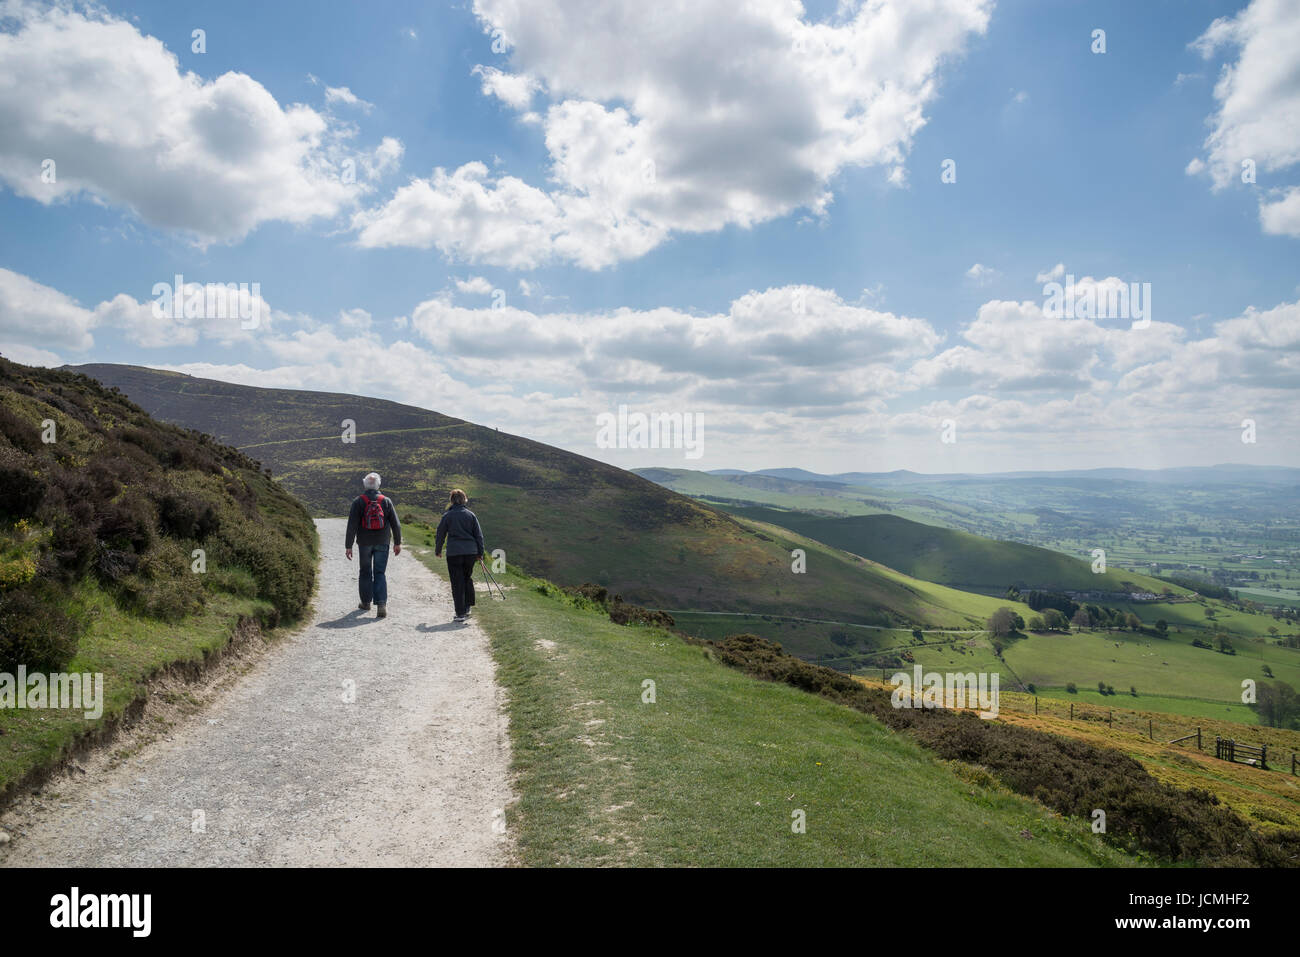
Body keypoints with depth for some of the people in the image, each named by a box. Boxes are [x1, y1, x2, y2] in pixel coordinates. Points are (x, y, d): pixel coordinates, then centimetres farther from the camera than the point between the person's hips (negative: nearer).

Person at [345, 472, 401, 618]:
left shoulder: (358, 501, -5)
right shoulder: (386, 501, -1)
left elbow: (352, 525, -9)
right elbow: (395, 523, 0)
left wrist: (348, 546, -5)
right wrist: (397, 543, 9)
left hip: (364, 543, 0)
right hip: (382, 543, 0)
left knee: (365, 572, 15)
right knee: (380, 573, 2)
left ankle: (366, 602, 26)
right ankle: (381, 604, -12)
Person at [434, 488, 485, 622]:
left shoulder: (447, 515, 0)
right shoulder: (471, 515, 4)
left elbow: (440, 535, 6)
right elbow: (479, 535, 6)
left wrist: (437, 551, 20)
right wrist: (480, 553, 13)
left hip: (453, 553, -2)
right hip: (471, 552, 2)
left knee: (457, 582, 2)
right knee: (467, 578, 20)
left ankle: (460, 613, 2)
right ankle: (467, 607, 20)